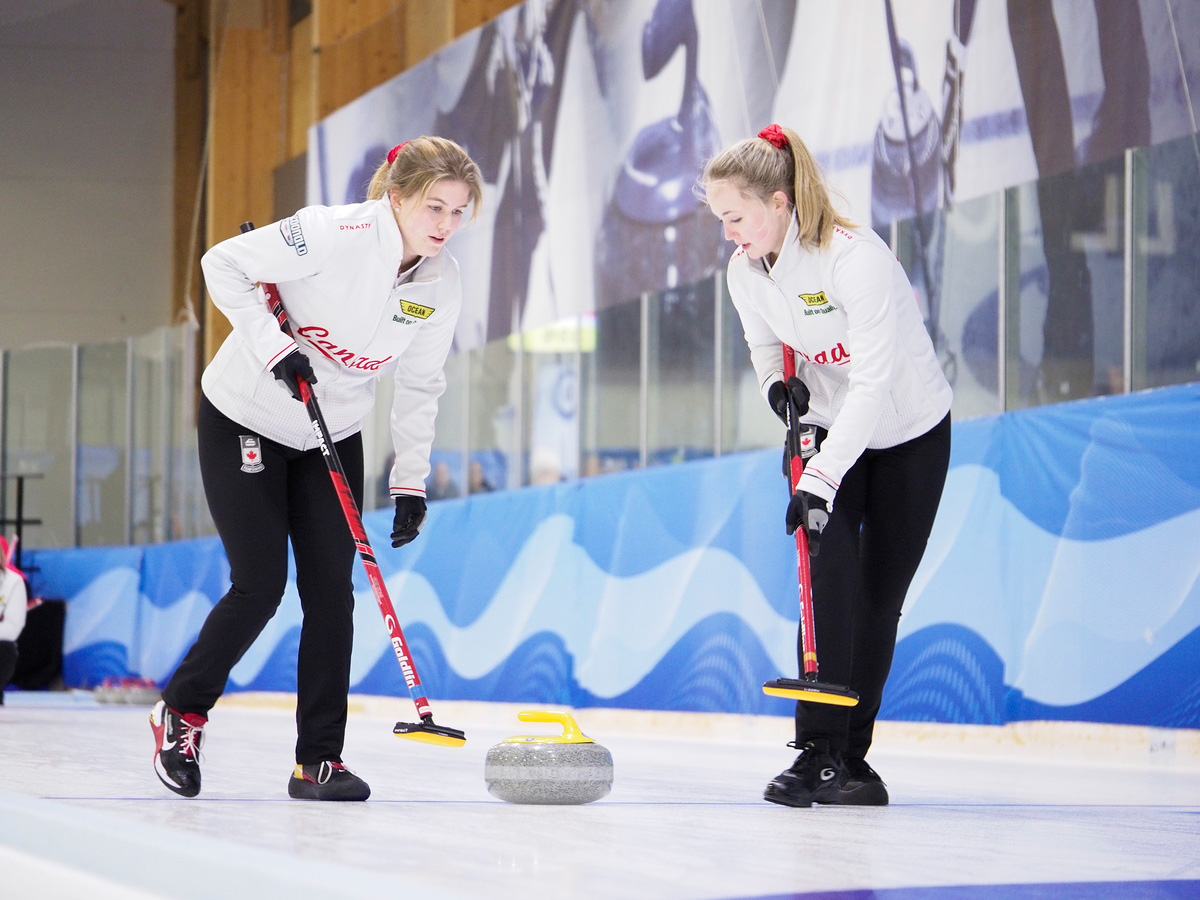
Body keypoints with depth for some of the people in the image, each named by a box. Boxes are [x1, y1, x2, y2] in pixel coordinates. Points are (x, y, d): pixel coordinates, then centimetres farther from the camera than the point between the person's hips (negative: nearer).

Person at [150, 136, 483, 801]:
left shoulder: (442, 284, -8)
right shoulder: (336, 234, -26)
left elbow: (419, 387, 2)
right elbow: (224, 264, -20)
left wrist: (411, 483, -3)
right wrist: (274, 349, -27)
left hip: (333, 437, 5)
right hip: (245, 419, -5)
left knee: (331, 591, -3)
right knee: (261, 587, -7)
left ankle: (319, 759, 2)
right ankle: (181, 711, 16)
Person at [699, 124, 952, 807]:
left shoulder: (859, 257, -31)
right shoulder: (747, 271, -9)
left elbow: (874, 382, -34)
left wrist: (821, 478, -39)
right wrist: (777, 380, -13)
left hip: (911, 433, -4)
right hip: (832, 430, 4)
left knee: (881, 597, -1)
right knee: (830, 572, -16)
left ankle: (852, 756, 11)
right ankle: (818, 753, -18)